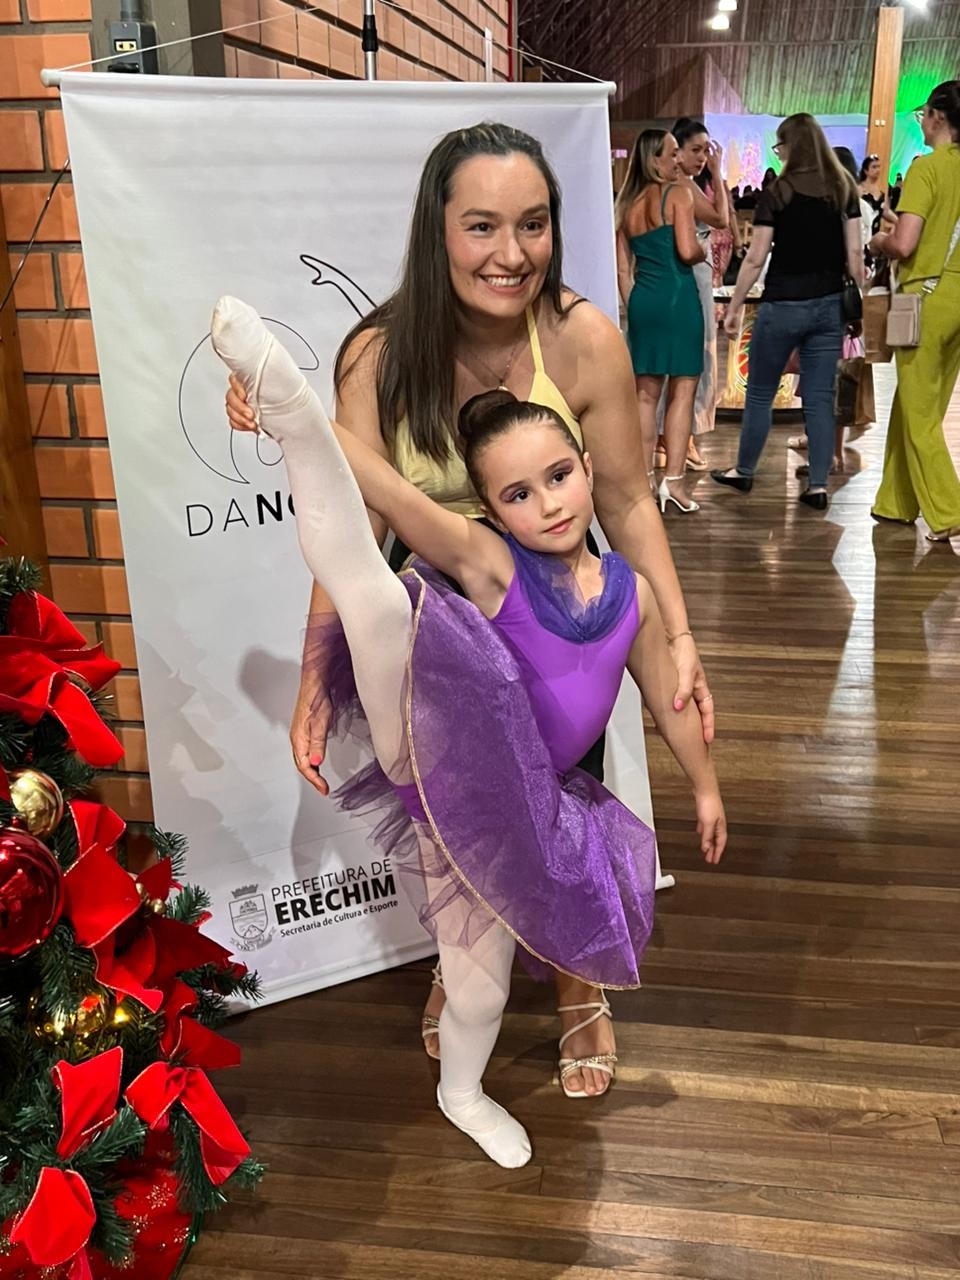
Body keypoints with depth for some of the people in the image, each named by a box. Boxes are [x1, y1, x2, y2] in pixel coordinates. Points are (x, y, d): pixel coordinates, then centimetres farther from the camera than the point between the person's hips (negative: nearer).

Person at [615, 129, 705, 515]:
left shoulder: (627, 204, 13)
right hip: (677, 296, -6)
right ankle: (673, 480, -6)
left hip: (641, 299, 6)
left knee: (645, 394, 9)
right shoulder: (678, 193, -5)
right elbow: (688, 250, -16)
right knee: (682, 390, -1)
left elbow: (623, 268, 12)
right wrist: (705, 252, 5)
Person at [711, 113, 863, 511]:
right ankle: (818, 485, 6)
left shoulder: (778, 192, -7)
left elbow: (755, 258, -8)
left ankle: (743, 472, 23)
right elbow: (854, 252, 2)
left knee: (760, 393, 11)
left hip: (783, 305, -4)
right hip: (830, 305, 4)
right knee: (819, 396, 6)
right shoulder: (844, 189, 5)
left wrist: (734, 306, 0)